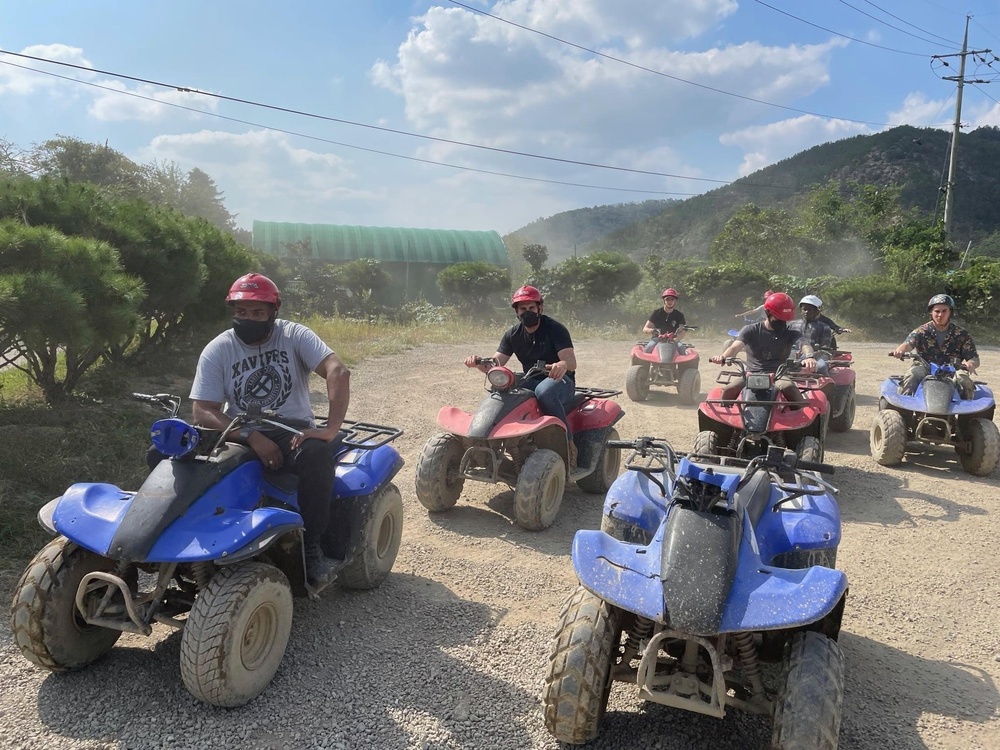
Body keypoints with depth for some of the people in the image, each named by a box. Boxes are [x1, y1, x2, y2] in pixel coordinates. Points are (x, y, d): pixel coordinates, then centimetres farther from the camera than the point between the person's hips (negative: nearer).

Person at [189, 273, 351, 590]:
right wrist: (252, 438, -25)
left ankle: (310, 548, -21)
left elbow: (338, 371, -19)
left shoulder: (294, 335, -4)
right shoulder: (217, 350, 0)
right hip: (240, 434, 2)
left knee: (317, 453, -35)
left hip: (292, 430, -1)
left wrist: (331, 429, -32)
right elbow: (203, 411, -9)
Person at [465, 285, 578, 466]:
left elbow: (571, 361, -21)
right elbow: (495, 364, -1)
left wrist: (563, 365, -47)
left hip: (560, 380, -5)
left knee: (544, 391, -40)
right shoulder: (513, 334, 5)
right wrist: (478, 363, -24)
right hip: (531, 382, 5)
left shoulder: (554, 328, -9)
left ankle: (568, 443, -27)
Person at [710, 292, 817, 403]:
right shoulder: (751, 330, 6)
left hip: (778, 376, 0)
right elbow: (735, 347, -10)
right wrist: (723, 357, -35)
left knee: (789, 388, -35)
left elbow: (803, 344, -13)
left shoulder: (791, 334, 8)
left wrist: (809, 357, -39)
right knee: (728, 390, -29)